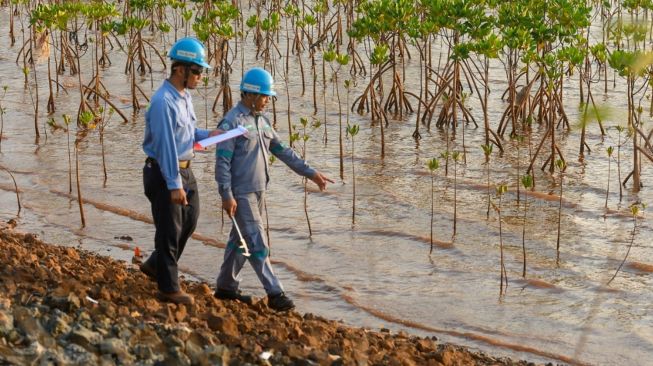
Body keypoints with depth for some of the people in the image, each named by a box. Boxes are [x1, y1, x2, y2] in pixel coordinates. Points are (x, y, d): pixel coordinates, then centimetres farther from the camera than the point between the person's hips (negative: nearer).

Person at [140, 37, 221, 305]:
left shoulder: (185, 96, 8)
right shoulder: (163, 102, -23)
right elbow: (165, 144, -25)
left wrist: (207, 135, 2)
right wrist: (174, 185, -25)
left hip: (184, 170, 9)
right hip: (163, 173, -9)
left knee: (189, 221, 17)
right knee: (169, 230, 0)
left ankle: (156, 265, 34)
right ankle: (169, 288, 10)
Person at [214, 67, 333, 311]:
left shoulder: (261, 121, 13)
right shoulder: (232, 122, -13)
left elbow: (282, 151, 16)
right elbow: (222, 161, -16)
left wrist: (310, 173, 13)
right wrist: (226, 195, -21)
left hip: (258, 191, 9)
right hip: (241, 193, -9)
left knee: (240, 240, 15)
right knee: (257, 243, -8)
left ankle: (226, 287, 25)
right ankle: (274, 294, -9)